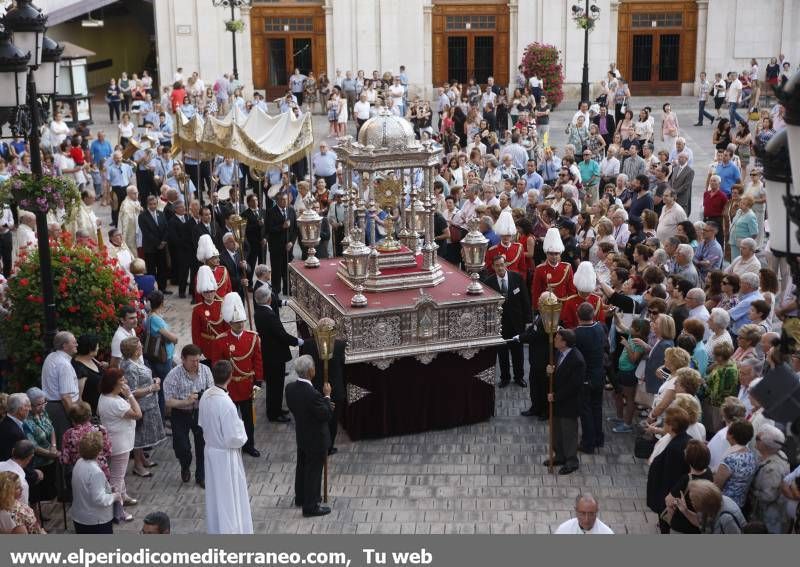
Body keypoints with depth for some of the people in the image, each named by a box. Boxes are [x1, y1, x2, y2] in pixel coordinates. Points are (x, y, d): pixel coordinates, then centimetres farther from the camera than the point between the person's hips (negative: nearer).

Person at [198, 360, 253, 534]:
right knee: (229, 496, 7)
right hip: (225, 455, -7)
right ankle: (230, 531, 17)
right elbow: (233, 439, -25)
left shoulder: (206, 396, -7)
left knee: (215, 494, 22)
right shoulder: (226, 403, -29)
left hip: (210, 450, 8)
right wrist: (242, 435, -5)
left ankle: (215, 529, 38)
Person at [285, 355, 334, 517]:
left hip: (301, 435, 8)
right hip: (316, 439, -8)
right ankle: (310, 507, 20)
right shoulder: (313, 394, -34)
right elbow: (327, 415, -24)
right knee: (314, 471, 8)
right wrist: (327, 396, -12)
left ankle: (300, 497, 43)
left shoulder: (290, 388, -10)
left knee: (302, 466, 25)